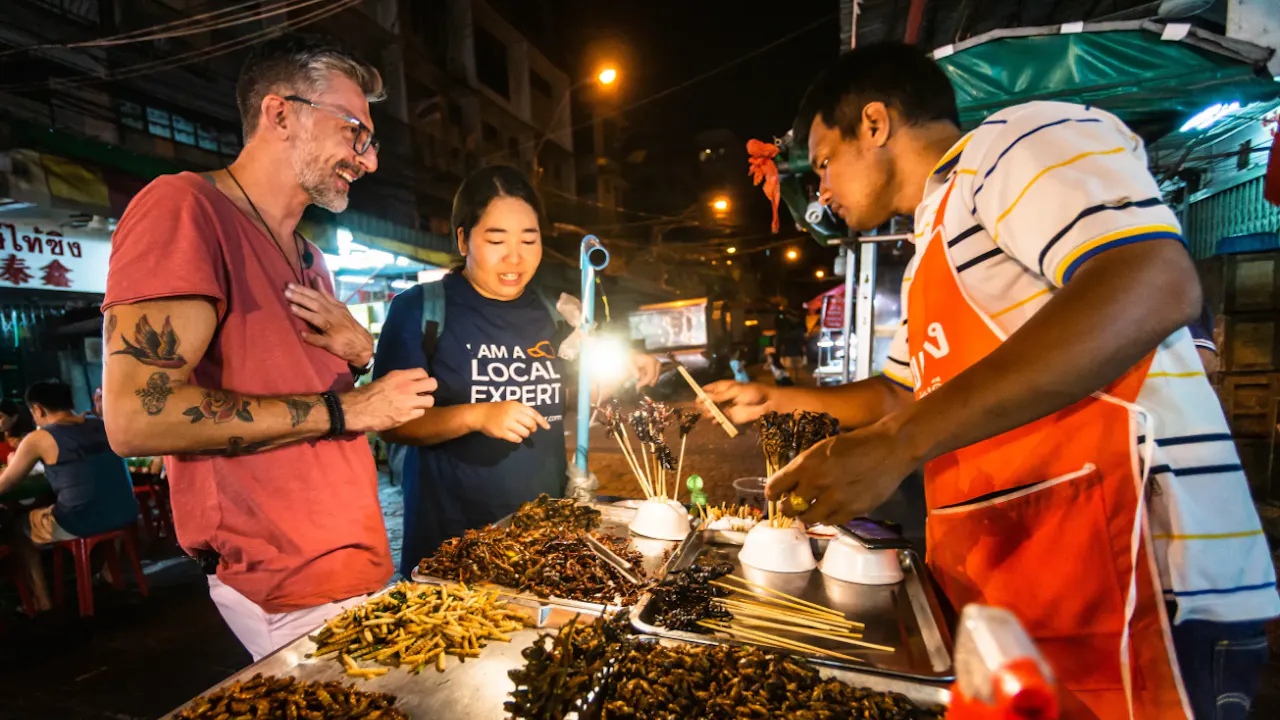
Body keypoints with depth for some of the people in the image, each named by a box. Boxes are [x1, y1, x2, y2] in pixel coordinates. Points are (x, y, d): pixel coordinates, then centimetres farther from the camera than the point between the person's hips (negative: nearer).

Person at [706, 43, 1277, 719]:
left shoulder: (1020, 138, -7)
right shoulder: (932, 253, 20)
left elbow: (1153, 286, -25)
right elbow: (899, 393, 27)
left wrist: (898, 444, -29)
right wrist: (771, 399, 25)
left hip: (1123, 593, -8)